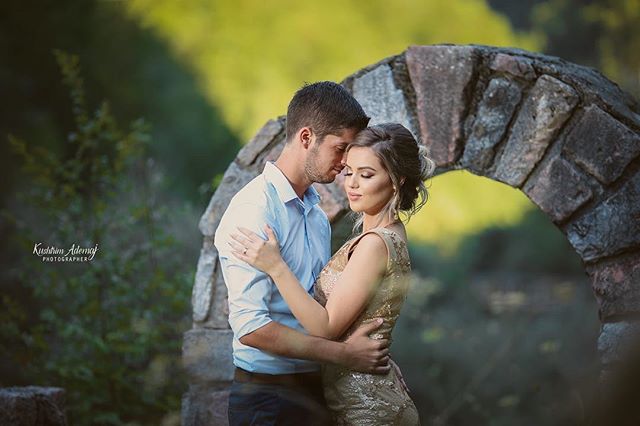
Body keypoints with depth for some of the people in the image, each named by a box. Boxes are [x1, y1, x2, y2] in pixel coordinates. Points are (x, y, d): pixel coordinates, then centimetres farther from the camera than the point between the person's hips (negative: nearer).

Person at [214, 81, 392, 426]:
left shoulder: (317, 213, 11)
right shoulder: (255, 208, -16)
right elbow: (250, 326, -22)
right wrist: (343, 354, -19)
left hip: (311, 389, 8)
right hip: (269, 397, -8)